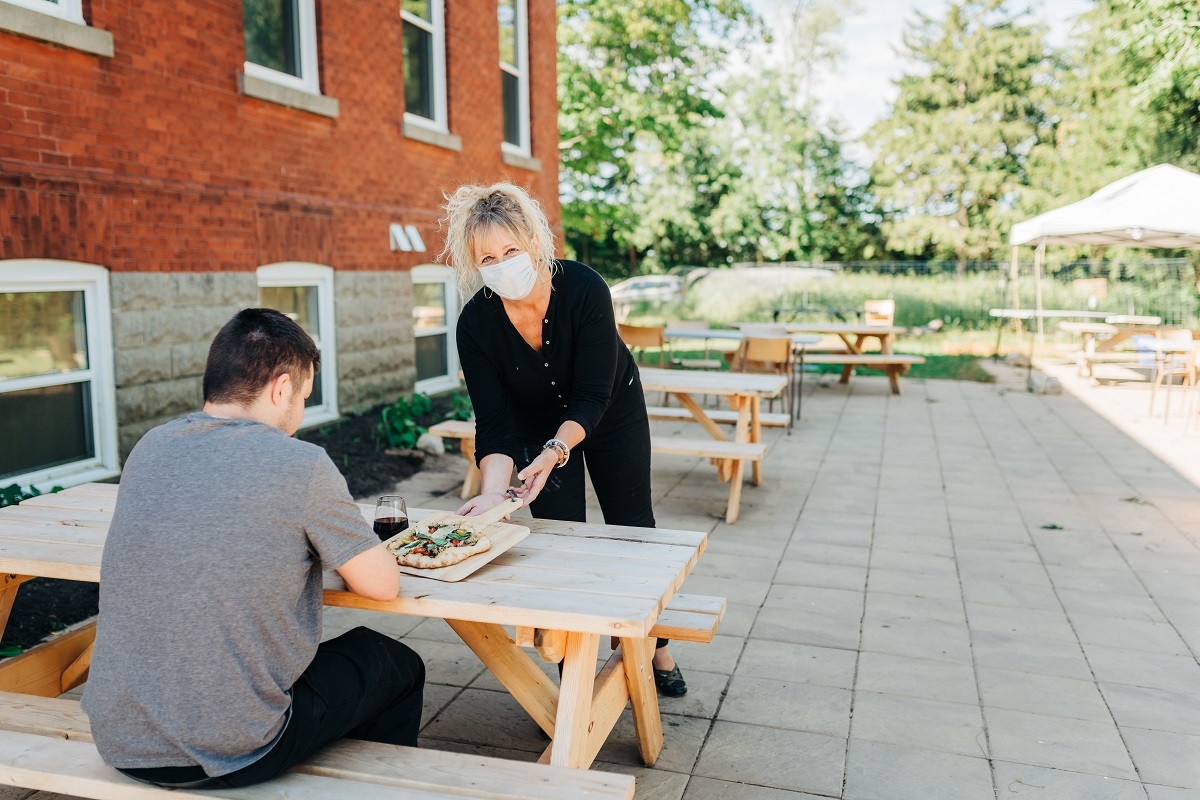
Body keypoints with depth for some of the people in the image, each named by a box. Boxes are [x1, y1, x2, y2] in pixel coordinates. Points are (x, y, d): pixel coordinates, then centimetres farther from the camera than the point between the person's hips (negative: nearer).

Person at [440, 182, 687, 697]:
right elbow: (494, 424, -25)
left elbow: (592, 398, -31)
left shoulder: (584, 289, -33)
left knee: (632, 528, 8)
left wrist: (553, 453, -46)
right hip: (538, 423, 1)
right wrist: (492, 492, -40)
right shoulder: (476, 323, -26)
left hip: (613, 411, -1)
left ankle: (656, 650, 29)